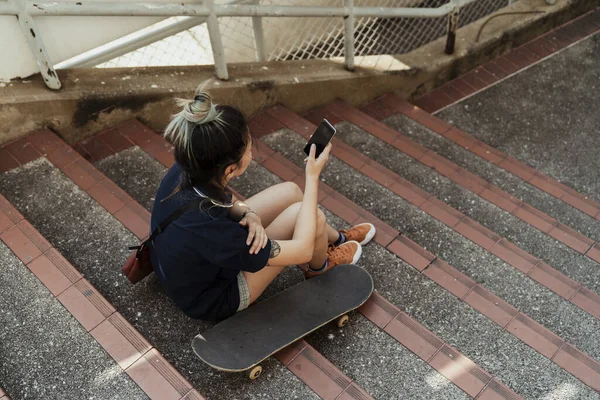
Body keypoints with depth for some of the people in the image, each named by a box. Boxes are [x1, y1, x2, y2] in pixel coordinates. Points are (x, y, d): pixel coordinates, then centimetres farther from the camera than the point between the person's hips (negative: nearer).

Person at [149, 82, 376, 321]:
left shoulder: (185, 172, -22)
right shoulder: (206, 228, -42)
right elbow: (301, 250, -30)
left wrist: (247, 214, -19)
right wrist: (313, 178, -22)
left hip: (200, 261, 7)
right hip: (214, 297, -7)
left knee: (289, 191, 6)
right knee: (311, 215, -13)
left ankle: (337, 238, 34)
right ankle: (320, 267, 22)